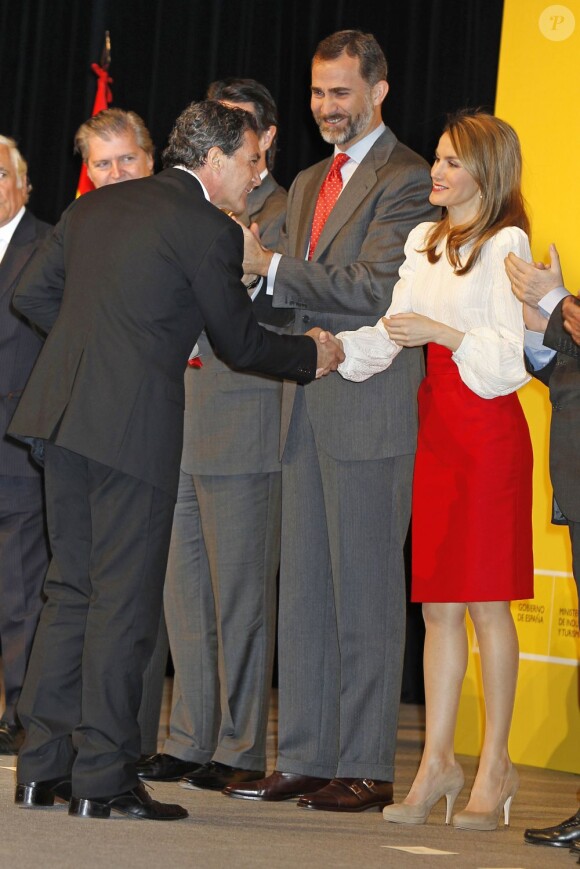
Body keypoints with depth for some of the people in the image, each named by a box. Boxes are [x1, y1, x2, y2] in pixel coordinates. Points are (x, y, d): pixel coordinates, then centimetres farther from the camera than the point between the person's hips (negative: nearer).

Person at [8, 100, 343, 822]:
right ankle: (103, 779, 0)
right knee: (125, 599, -2)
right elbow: (239, 341, 0)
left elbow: (31, 294, 16)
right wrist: (312, 357, 16)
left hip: (64, 411, 7)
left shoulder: (93, 207, 15)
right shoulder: (208, 231, -7)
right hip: (134, 424, -7)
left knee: (71, 588, 13)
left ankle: (42, 766, 14)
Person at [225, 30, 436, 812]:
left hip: (370, 409, -8)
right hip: (307, 406, 8)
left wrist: (272, 267, -21)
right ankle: (304, 758, 14)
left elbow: (378, 289, -18)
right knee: (304, 587, 9)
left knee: (365, 593, -4)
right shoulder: (308, 184, 20)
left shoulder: (406, 180, -6)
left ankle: (366, 768, 1)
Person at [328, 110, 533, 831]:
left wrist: (441, 333, -18)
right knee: (437, 604, 5)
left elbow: (509, 360, -10)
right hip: (435, 424, 7)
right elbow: (391, 334, 10)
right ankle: (437, 764, 8)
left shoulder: (505, 244, -5)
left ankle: (495, 767, 3)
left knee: (485, 602, -4)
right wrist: (336, 347, -6)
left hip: (488, 431, -7)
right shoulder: (423, 241, 17)